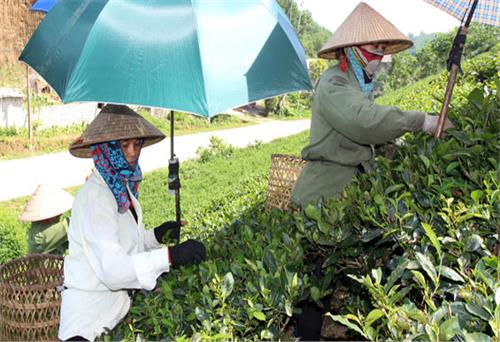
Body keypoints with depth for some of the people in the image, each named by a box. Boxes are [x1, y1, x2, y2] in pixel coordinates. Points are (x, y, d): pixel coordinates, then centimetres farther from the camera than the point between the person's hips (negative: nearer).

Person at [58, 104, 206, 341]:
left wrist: (155, 235, -3)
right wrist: (170, 256, -36)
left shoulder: (124, 188, 5)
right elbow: (113, 268, -28)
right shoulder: (94, 196, -21)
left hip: (119, 300, 8)